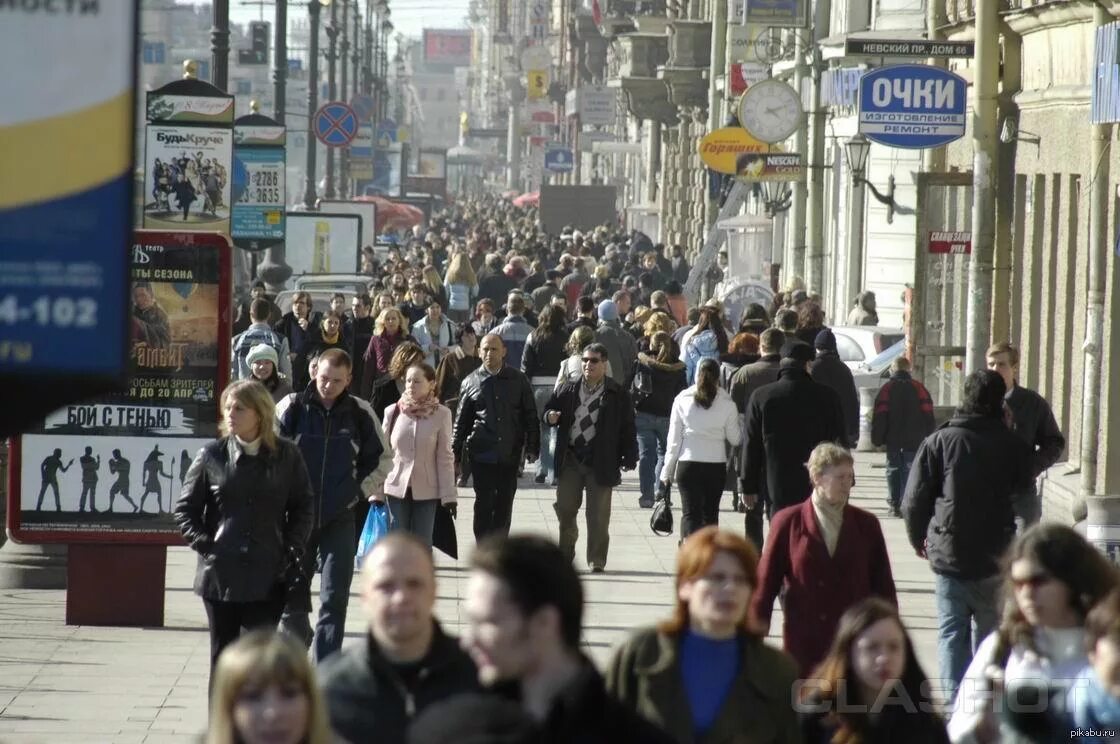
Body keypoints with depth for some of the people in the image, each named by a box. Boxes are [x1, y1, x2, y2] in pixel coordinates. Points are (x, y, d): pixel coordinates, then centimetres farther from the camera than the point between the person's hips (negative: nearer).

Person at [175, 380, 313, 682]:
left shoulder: (286, 456, 2)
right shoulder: (212, 456, 3)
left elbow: (303, 507, 8)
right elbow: (185, 509, 7)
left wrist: (292, 551, -2)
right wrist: (204, 544, -5)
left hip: (268, 577, -1)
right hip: (221, 575, 1)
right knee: (222, 657, 7)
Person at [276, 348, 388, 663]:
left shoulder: (360, 413, -1)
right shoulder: (293, 407, -4)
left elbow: (381, 459, 13)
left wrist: (358, 492, 5)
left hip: (340, 519, 0)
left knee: (334, 601, -7)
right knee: (292, 597, 10)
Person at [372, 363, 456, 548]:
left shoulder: (441, 414, -6)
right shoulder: (392, 412, -2)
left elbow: (444, 457, -2)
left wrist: (448, 494, -4)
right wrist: (377, 492, 2)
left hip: (426, 490, -1)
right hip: (396, 488, 1)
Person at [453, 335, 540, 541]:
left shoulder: (518, 381, 6)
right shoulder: (471, 382, 5)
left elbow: (530, 416, 9)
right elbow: (461, 421, 9)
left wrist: (532, 447, 2)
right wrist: (455, 454, 6)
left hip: (509, 454, 1)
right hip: (482, 453, -1)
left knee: (504, 503, 7)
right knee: (484, 501, -5)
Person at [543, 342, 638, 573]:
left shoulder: (617, 394, 0)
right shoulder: (567, 390, 9)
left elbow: (628, 430, -1)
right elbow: (549, 410, 16)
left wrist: (629, 459, -7)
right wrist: (550, 416, -9)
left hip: (600, 463, -3)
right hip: (570, 459, 3)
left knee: (598, 516, 1)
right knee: (565, 509, 6)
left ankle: (597, 561, 9)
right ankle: (565, 555, 21)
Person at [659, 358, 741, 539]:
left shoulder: (682, 400, -3)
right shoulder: (726, 403, -4)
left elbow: (674, 439, 0)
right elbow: (735, 439, 2)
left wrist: (667, 470, 7)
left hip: (688, 463, -1)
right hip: (716, 465, 1)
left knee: (690, 512, -2)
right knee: (710, 513, 14)